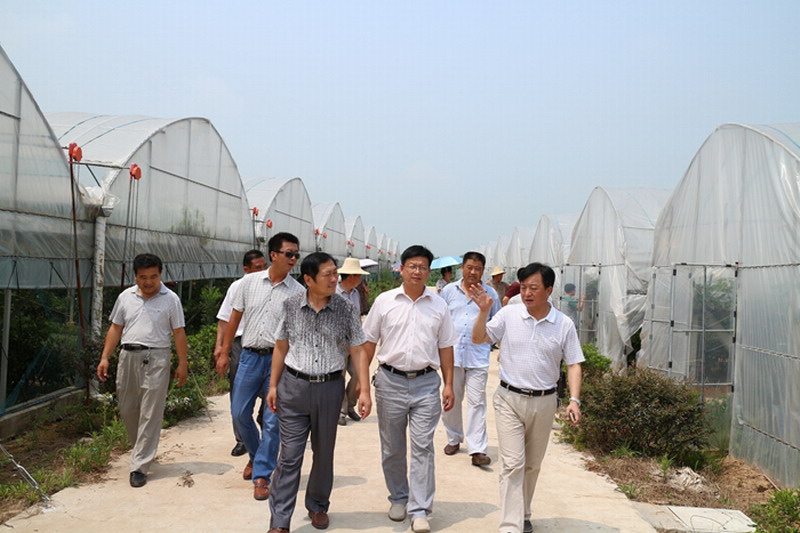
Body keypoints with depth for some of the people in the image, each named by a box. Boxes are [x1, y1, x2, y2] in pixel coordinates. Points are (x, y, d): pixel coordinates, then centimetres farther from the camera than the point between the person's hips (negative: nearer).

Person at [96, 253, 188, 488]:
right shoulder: (125, 297, 9)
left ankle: (139, 467, -1)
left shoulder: (170, 299, -1)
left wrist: (183, 363, -4)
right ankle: (144, 450, 35)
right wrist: (105, 358, 7)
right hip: (128, 356, 5)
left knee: (150, 414, -5)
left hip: (156, 358, -4)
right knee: (127, 410, 12)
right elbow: (115, 328, 13)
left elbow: (178, 333, -1)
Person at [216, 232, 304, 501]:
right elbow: (235, 317, 10)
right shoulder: (249, 282, 3)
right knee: (239, 413, 9)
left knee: (272, 421, -2)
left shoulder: (298, 292, -2)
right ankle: (255, 456, 35)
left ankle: (262, 476, 10)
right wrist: (224, 352, 9)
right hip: (250, 356, 2)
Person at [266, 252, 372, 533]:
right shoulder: (291, 306, -2)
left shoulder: (345, 309, -4)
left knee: (324, 452, 13)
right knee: (290, 455, 0)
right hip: (293, 386, 0)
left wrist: (364, 391, -8)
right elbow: (281, 347, 7)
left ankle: (318, 506, 33)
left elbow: (358, 351, -2)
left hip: (330, 387, 0)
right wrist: (273, 385, 6)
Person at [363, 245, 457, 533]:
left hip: (426, 382, 0)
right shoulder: (384, 301, 2)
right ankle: (398, 498, 29)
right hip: (390, 381, 0)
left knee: (422, 447, -3)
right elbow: (369, 342, 5)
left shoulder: (438, 305, 5)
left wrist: (449, 385, 5)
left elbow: (445, 346, 9)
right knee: (392, 447, 10)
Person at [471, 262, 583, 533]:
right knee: (513, 463, -8)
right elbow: (478, 338, 0)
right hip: (509, 399, -2)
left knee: (532, 465, 16)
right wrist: (483, 311, -16)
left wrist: (574, 400, -11)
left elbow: (573, 364, 0)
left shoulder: (564, 325, -4)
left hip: (544, 402, 2)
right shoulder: (509, 314, -5)